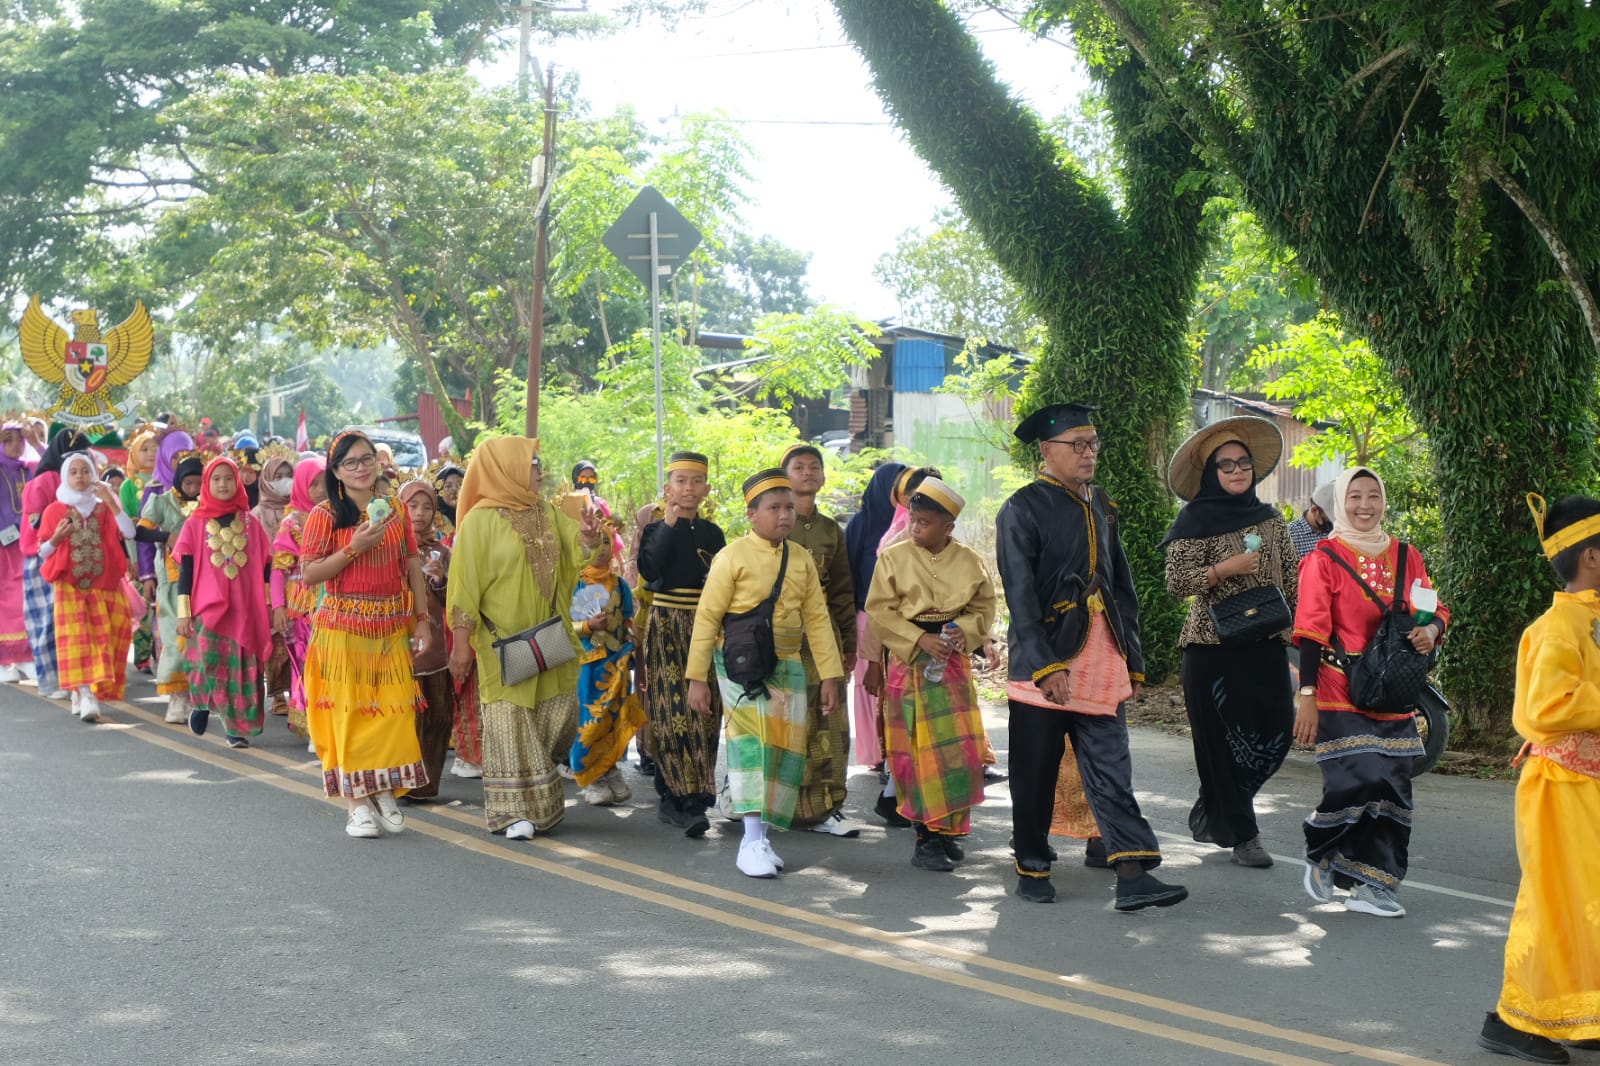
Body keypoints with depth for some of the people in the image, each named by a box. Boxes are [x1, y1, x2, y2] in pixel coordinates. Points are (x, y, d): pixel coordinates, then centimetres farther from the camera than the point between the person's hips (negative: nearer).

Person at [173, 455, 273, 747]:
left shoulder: (250, 523, 7)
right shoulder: (195, 524, 3)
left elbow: (264, 567, 10)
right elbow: (186, 569, 3)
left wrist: (268, 607, 7)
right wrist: (183, 612, -3)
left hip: (245, 608, 2)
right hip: (208, 606, -2)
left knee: (242, 667, 1)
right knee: (207, 658, -19)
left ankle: (237, 728, 11)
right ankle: (201, 702, 10)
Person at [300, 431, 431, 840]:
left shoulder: (394, 511, 9)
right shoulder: (325, 515, -3)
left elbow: (413, 567, 12)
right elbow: (308, 574, -8)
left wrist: (422, 619, 6)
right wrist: (353, 548, -18)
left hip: (391, 628, 4)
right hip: (343, 627, -3)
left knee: (391, 711, 0)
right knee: (348, 711, -2)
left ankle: (385, 792, 12)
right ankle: (356, 802, 4)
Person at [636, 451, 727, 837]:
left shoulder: (713, 534, 10)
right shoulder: (656, 530, 2)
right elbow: (648, 569, -16)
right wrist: (669, 526, -15)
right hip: (667, 627, -3)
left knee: (703, 713, 0)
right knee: (673, 711, -9)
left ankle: (674, 798, 7)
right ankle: (689, 801, -7)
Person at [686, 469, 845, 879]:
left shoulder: (802, 561, 8)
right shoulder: (733, 557, -6)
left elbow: (818, 620, 10)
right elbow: (707, 617, -6)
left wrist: (830, 676, 4)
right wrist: (697, 678, -8)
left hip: (787, 664, 5)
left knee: (786, 749, 3)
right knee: (752, 737, -19)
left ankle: (762, 836, 16)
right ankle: (751, 843, -19)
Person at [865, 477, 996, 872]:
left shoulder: (969, 561, 3)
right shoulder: (893, 558, -3)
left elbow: (984, 607, 8)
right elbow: (879, 610, -5)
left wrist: (964, 630, -13)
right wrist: (920, 640, -14)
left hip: (953, 661, 2)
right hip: (910, 659, -2)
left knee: (957, 745, 1)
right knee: (918, 749, -2)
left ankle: (947, 830, 15)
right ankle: (927, 837, 4)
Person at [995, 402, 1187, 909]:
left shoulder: (1102, 506, 15)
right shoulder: (1022, 509, -6)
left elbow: (1123, 588, 18)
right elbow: (1021, 595, -12)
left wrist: (1132, 660, 14)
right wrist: (1046, 667, -18)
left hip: (1101, 664, 5)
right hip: (1044, 664, -5)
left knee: (1112, 773, 1)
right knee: (1035, 775, 5)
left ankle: (1133, 876, -3)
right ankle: (1032, 870, 18)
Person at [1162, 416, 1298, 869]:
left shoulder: (1270, 518, 11)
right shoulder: (1195, 520, -3)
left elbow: (1292, 579, 13)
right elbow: (1176, 582, -9)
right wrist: (1225, 568, -18)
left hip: (1266, 645, 5)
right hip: (1214, 646, -5)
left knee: (1275, 731, 1)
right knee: (1224, 739, -2)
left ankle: (1212, 810, 23)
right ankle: (1241, 834, 10)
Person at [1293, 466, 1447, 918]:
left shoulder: (1405, 557, 11)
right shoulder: (1324, 559, -3)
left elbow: (1434, 611, 18)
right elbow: (1311, 632, -7)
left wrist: (1431, 630, -7)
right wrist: (1307, 695, -12)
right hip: (1342, 694, -5)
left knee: (1392, 789, 3)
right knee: (1356, 782, -15)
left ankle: (1372, 885, 12)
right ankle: (1319, 855, 12)